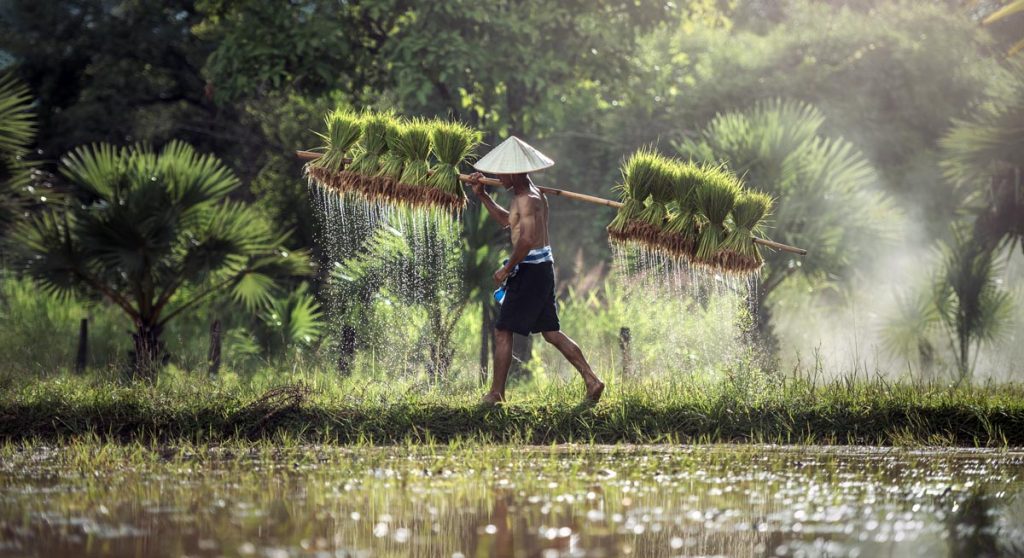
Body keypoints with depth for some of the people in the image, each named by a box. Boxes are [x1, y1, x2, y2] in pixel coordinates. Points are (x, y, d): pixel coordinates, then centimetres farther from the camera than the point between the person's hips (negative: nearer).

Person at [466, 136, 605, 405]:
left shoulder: (527, 200, -17)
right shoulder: (533, 194, 15)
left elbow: (526, 239, -28)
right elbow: (506, 220, 31)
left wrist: (507, 269, -19)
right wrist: (481, 195, 24)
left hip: (530, 269, -10)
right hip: (544, 266, 10)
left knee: (503, 332, -1)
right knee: (551, 332, 12)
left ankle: (496, 393, 3)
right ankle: (592, 380, 7)